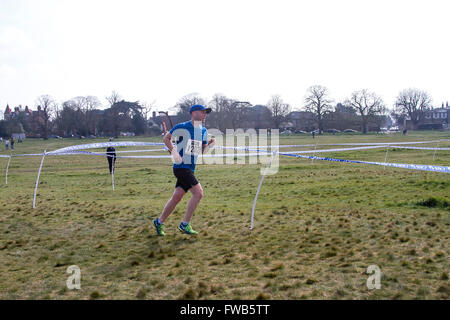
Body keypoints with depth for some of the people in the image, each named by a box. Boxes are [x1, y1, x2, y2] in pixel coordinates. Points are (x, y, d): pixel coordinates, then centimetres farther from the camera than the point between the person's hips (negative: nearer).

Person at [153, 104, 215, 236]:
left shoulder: (203, 131, 12)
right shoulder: (182, 127, -9)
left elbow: (203, 150, 17)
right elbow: (166, 138, 0)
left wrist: (210, 144, -2)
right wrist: (174, 152, -11)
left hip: (190, 168, 8)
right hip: (181, 166, -8)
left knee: (177, 197, 9)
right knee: (198, 193, -15)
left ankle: (159, 222, 24)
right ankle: (185, 225, -6)